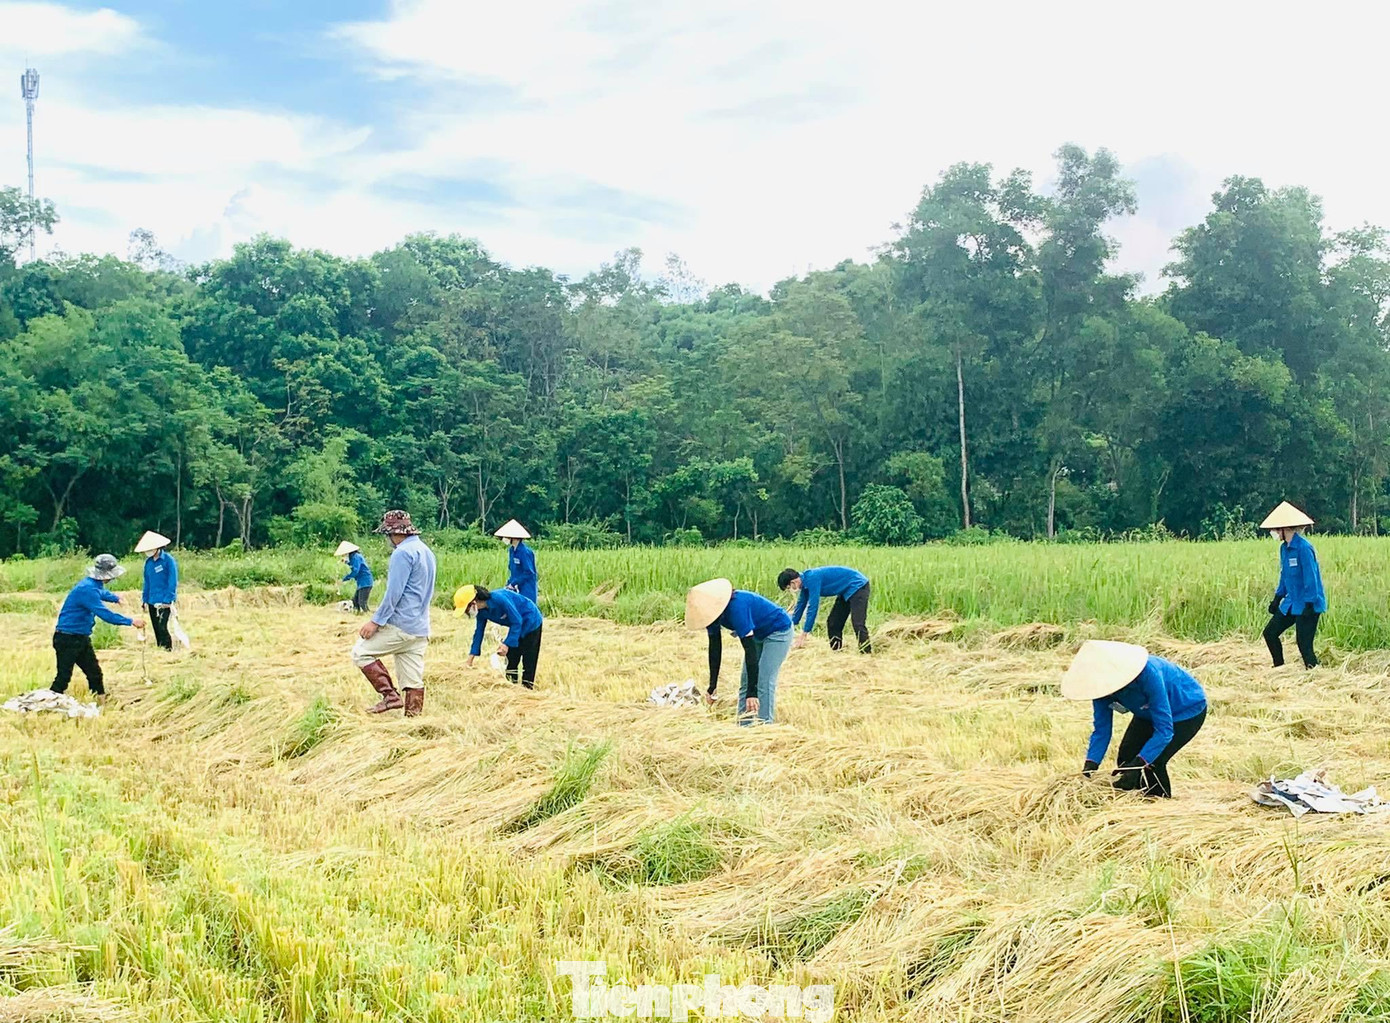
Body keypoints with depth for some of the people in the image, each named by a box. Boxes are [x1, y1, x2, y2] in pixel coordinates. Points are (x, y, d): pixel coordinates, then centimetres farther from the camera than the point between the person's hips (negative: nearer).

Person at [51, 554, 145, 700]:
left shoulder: (94, 584, 6)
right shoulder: (87, 589, -26)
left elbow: (102, 592, 33)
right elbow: (105, 614, -31)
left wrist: (116, 598, 52)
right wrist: (130, 621, -26)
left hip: (81, 638, 10)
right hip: (67, 639, -10)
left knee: (94, 672, 13)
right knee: (63, 677, -8)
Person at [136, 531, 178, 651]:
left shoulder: (168, 560, -10)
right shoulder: (148, 562, 9)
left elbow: (173, 582, -11)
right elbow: (147, 582, 16)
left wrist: (167, 600, -15)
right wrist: (145, 600, 12)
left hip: (164, 602, -6)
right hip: (152, 602, 6)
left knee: (162, 628, -13)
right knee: (156, 629, 10)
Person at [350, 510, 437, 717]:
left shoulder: (403, 553, -13)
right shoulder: (427, 551, 17)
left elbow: (394, 593, -18)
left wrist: (375, 621, -15)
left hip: (400, 625, -9)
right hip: (421, 629, 9)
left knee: (361, 652, 3)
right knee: (413, 680, 7)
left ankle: (390, 695, -6)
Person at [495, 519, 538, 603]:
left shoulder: (525, 552, -18)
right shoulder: (512, 550, 9)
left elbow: (529, 573, -18)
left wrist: (513, 584, -14)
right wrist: (509, 584, 4)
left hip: (526, 591, -8)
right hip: (515, 589, 8)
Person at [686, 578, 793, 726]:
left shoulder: (736, 608, -37)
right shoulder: (713, 610, -13)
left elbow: (750, 649, -38)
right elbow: (715, 648, -4)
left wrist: (752, 692, -40)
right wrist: (712, 687, -4)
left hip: (778, 631, -9)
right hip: (758, 635, 9)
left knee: (764, 683, -17)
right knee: (745, 682, 5)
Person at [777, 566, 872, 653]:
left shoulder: (812, 579, -25)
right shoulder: (805, 581, 3)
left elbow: (813, 607, -27)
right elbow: (800, 605, 15)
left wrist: (803, 634, -24)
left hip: (858, 586, -10)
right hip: (846, 591, 10)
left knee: (858, 624, -21)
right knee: (832, 623, 9)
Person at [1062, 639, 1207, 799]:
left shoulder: (1148, 674, -41)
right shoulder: (1103, 683, -22)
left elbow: (1164, 729, -39)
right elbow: (1101, 729, -15)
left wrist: (1137, 765, -45)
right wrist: (1090, 766, -29)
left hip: (1188, 710, -6)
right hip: (1149, 713, 7)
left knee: (1153, 762, -20)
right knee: (1125, 758, -6)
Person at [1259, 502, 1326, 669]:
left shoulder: (1303, 547, -19)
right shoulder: (1284, 548, 8)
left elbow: (1311, 577, -20)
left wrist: (1309, 605, -20)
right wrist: (1277, 598, 20)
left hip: (1307, 605, -9)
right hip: (1291, 603, 9)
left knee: (1304, 644, -9)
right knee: (1270, 633, 11)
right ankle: (1280, 668, 24)